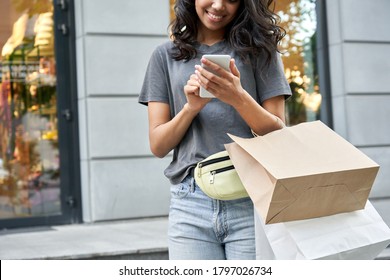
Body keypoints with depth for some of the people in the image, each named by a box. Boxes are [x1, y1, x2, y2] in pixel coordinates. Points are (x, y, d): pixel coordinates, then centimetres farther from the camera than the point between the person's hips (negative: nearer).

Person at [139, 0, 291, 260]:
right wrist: (191, 106, -11)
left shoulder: (258, 48, 8)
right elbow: (158, 146, 7)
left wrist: (239, 98, -15)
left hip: (252, 201, -1)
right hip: (190, 203, 1)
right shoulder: (166, 55, 11)